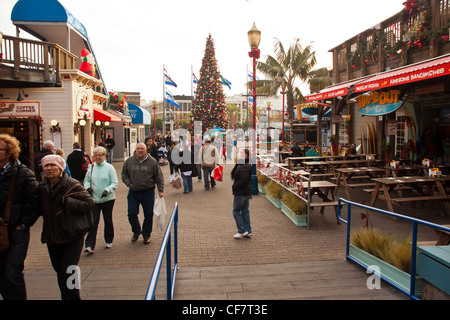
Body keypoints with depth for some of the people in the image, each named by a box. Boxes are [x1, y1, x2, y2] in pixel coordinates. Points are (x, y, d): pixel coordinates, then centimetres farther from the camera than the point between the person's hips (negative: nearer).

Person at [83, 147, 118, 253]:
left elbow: (115, 183, -6)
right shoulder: (91, 167, 5)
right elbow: (86, 180, 15)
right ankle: (89, 246, -4)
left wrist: (107, 190, -22)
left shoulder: (109, 167, -5)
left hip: (108, 199, -2)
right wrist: (88, 187, -6)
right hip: (94, 199, 2)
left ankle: (109, 241, 29)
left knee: (108, 221, 12)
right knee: (93, 222, -5)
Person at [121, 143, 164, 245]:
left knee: (148, 215, 5)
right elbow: (124, 174, 12)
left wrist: (160, 190, -2)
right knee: (131, 213, 0)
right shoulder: (129, 161, 2)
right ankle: (136, 231, 26)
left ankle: (146, 235, 23)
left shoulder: (152, 162, -3)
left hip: (148, 192, -1)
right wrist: (129, 184, -5)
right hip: (133, 192, 2)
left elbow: (159, 177, 2)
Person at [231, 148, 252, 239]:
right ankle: (248, 231, 20)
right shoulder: (241, 165, 13)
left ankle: (241, 231, 4)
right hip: (247, 192, 10)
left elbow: (244, 180, -26)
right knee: (245, 211, 14)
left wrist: (235, 186, -14)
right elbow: (233, 174, 10)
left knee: (236, 211, 2)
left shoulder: (245, 166, -19)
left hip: (241, 193, -10)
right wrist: (237, 164, -2)